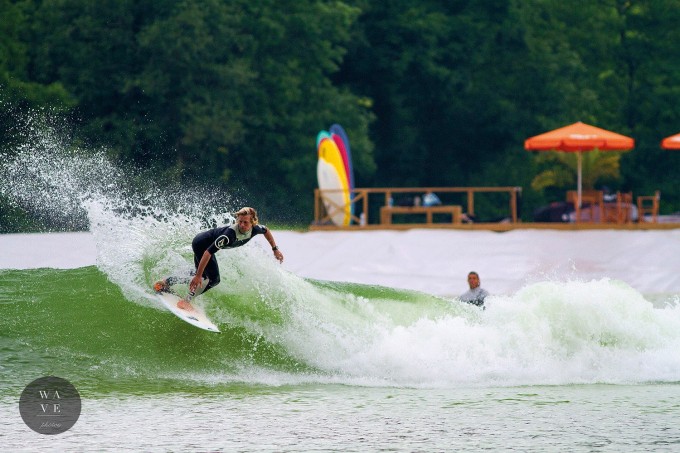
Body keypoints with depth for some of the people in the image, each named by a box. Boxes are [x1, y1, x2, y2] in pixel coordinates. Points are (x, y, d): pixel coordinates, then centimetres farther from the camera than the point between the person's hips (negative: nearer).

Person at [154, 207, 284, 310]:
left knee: (203, 277, 21)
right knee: (213, 279, -19)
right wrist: (198, 275, -41)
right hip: (200, 243, -8)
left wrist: (275, 249, 8)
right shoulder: (230, 233, -39)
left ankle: (166, 283, 32)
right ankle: (186, 301, -12)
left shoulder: (254, 229, -18)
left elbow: (266, 230, 9)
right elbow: (208, 252, -40)